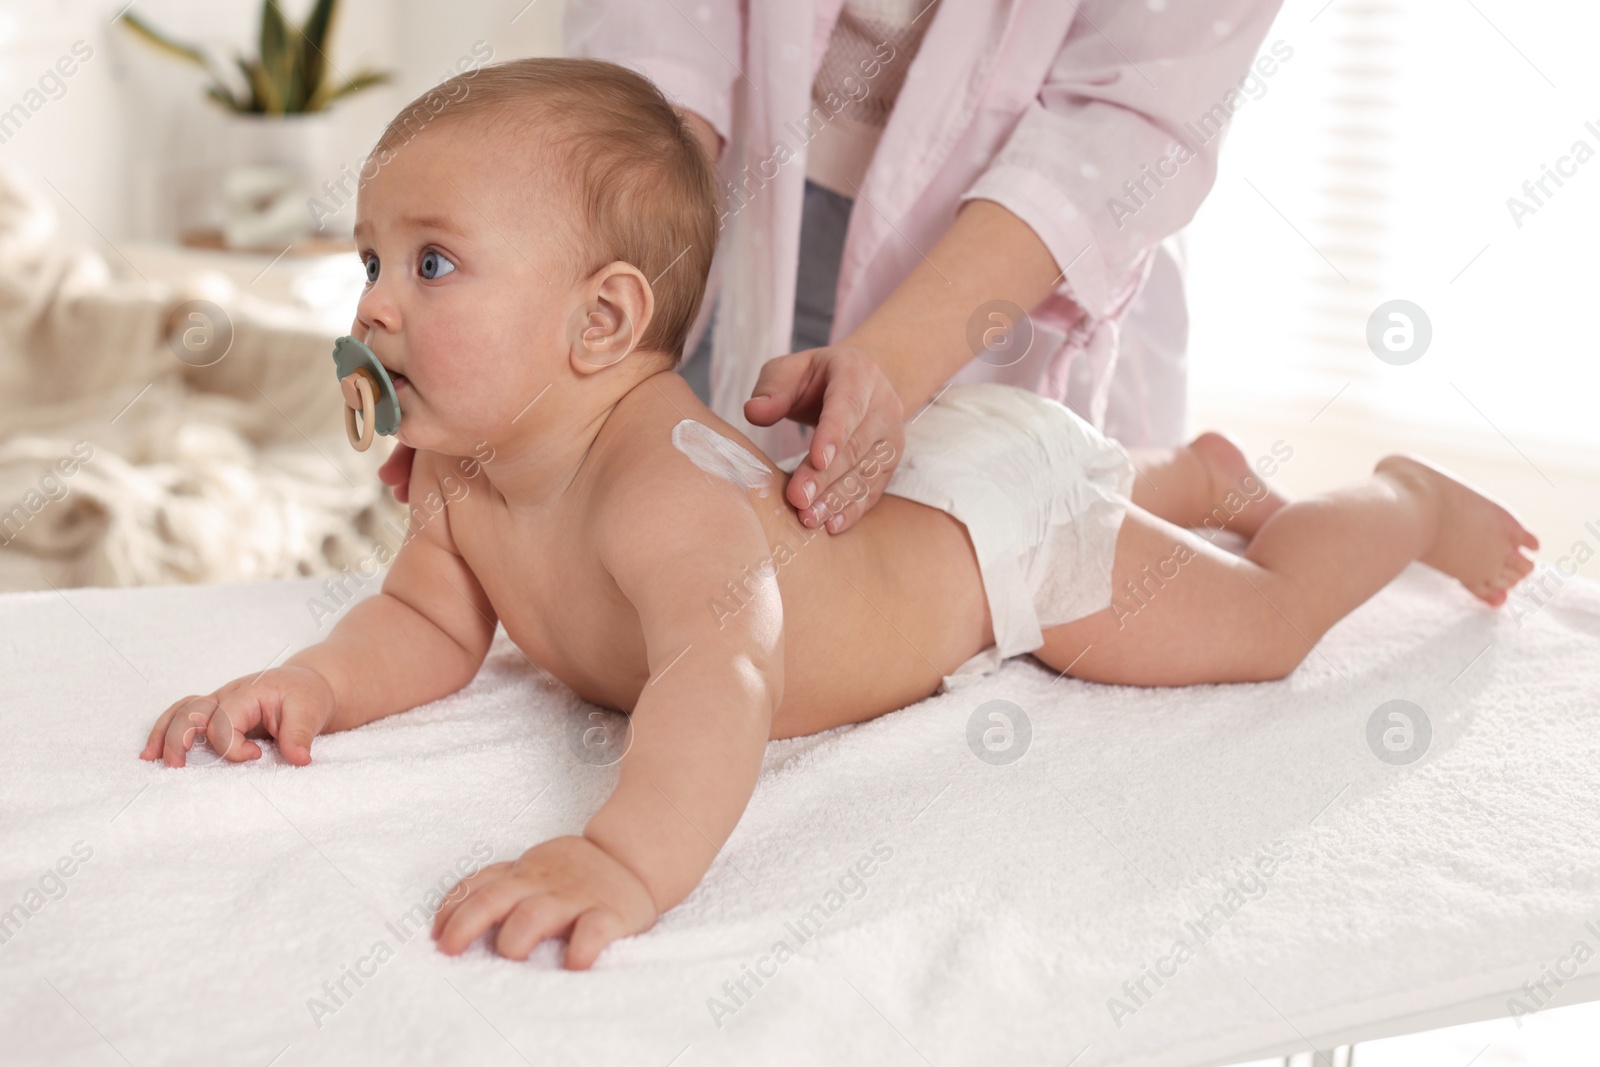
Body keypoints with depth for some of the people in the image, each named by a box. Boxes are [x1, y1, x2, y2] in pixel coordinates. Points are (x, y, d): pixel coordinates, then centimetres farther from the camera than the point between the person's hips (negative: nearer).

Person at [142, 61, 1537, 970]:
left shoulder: (663, 481, -46)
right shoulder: (463, 471, -18)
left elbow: (725, 666, -63)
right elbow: (433, 624, -7)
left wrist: (624, 861, -79)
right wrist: (319, 684, -28)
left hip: (993, 517, -8)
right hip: (880, 474, 8)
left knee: (1262, 624, 9)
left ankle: (1404, 499, 38)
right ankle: (1201, 474, 62)